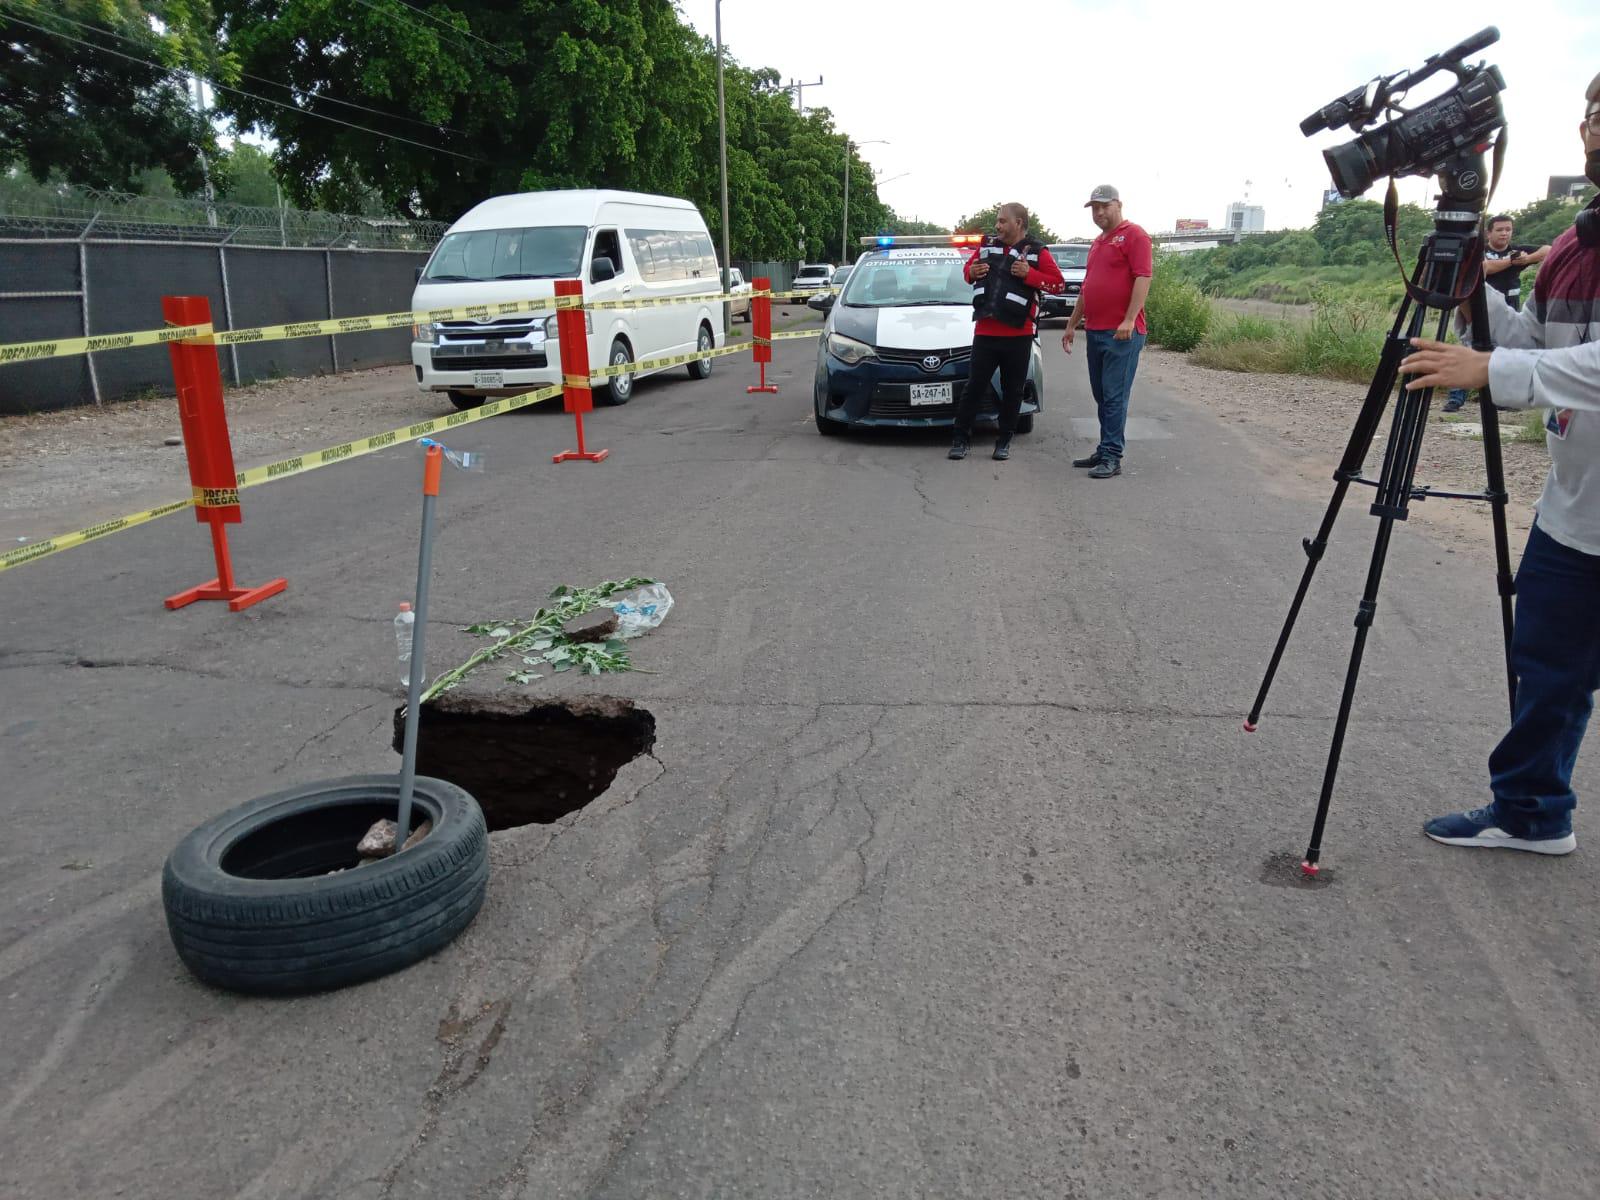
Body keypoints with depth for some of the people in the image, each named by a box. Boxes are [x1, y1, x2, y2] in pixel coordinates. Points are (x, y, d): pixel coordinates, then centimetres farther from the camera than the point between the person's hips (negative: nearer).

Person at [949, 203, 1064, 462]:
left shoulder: (1037, 252, 0)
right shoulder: (987, 246, 10)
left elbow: (1058, 283, -4)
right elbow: (967, 268, 24)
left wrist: (1029, 273, -17)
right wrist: (972, 271, -1)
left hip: (1018, 335, -2)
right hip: (985, 332, 2)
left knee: (1012, 390, 6)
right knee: (975, 386, 3)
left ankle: (1004, 441, 17)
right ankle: (961, 438, 9)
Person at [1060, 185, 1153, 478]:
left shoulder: (1134, 235, -5)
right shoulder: (1097, 243, 21)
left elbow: (1143, 277, -15)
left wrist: (1129, 319, -24)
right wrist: (1072, 324, 24)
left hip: (1122, 332, -8)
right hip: (1095, 331, 8)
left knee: (1114, 396, -8)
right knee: (1101, 396, 11)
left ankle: (1111, 458, -6)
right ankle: (1105, 451, 18)